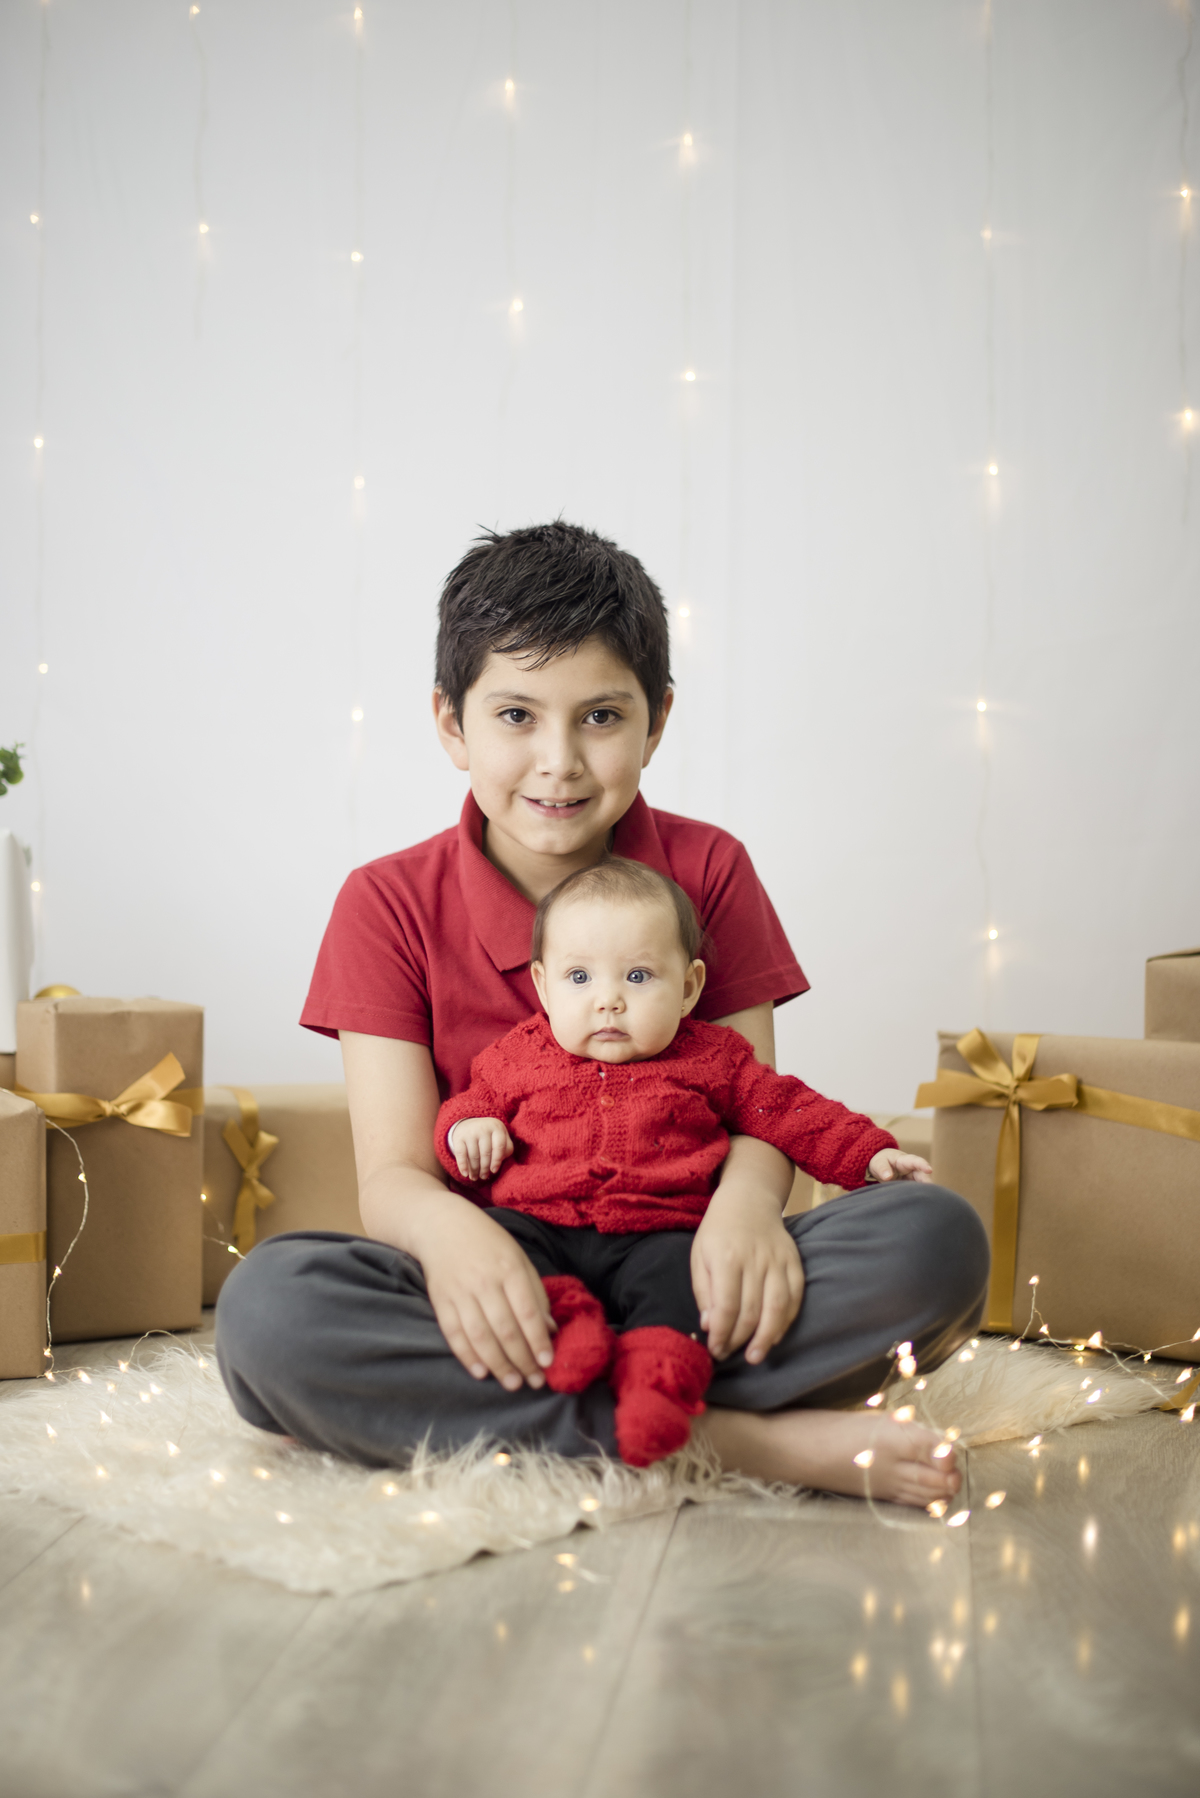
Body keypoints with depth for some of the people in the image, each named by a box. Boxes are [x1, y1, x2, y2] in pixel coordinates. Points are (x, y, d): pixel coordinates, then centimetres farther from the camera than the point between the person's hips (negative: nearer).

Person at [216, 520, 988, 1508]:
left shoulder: (708, 872, 4)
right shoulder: (389, 906, 1)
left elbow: (756, 1108, -1)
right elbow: (392, 1174, -7)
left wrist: (745, 1203, -26)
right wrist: (449, 1230, -32)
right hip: (498, 1298, 0)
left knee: (936, 1238, -25)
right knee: (266, 1305, -32)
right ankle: (734, 1440, -30)